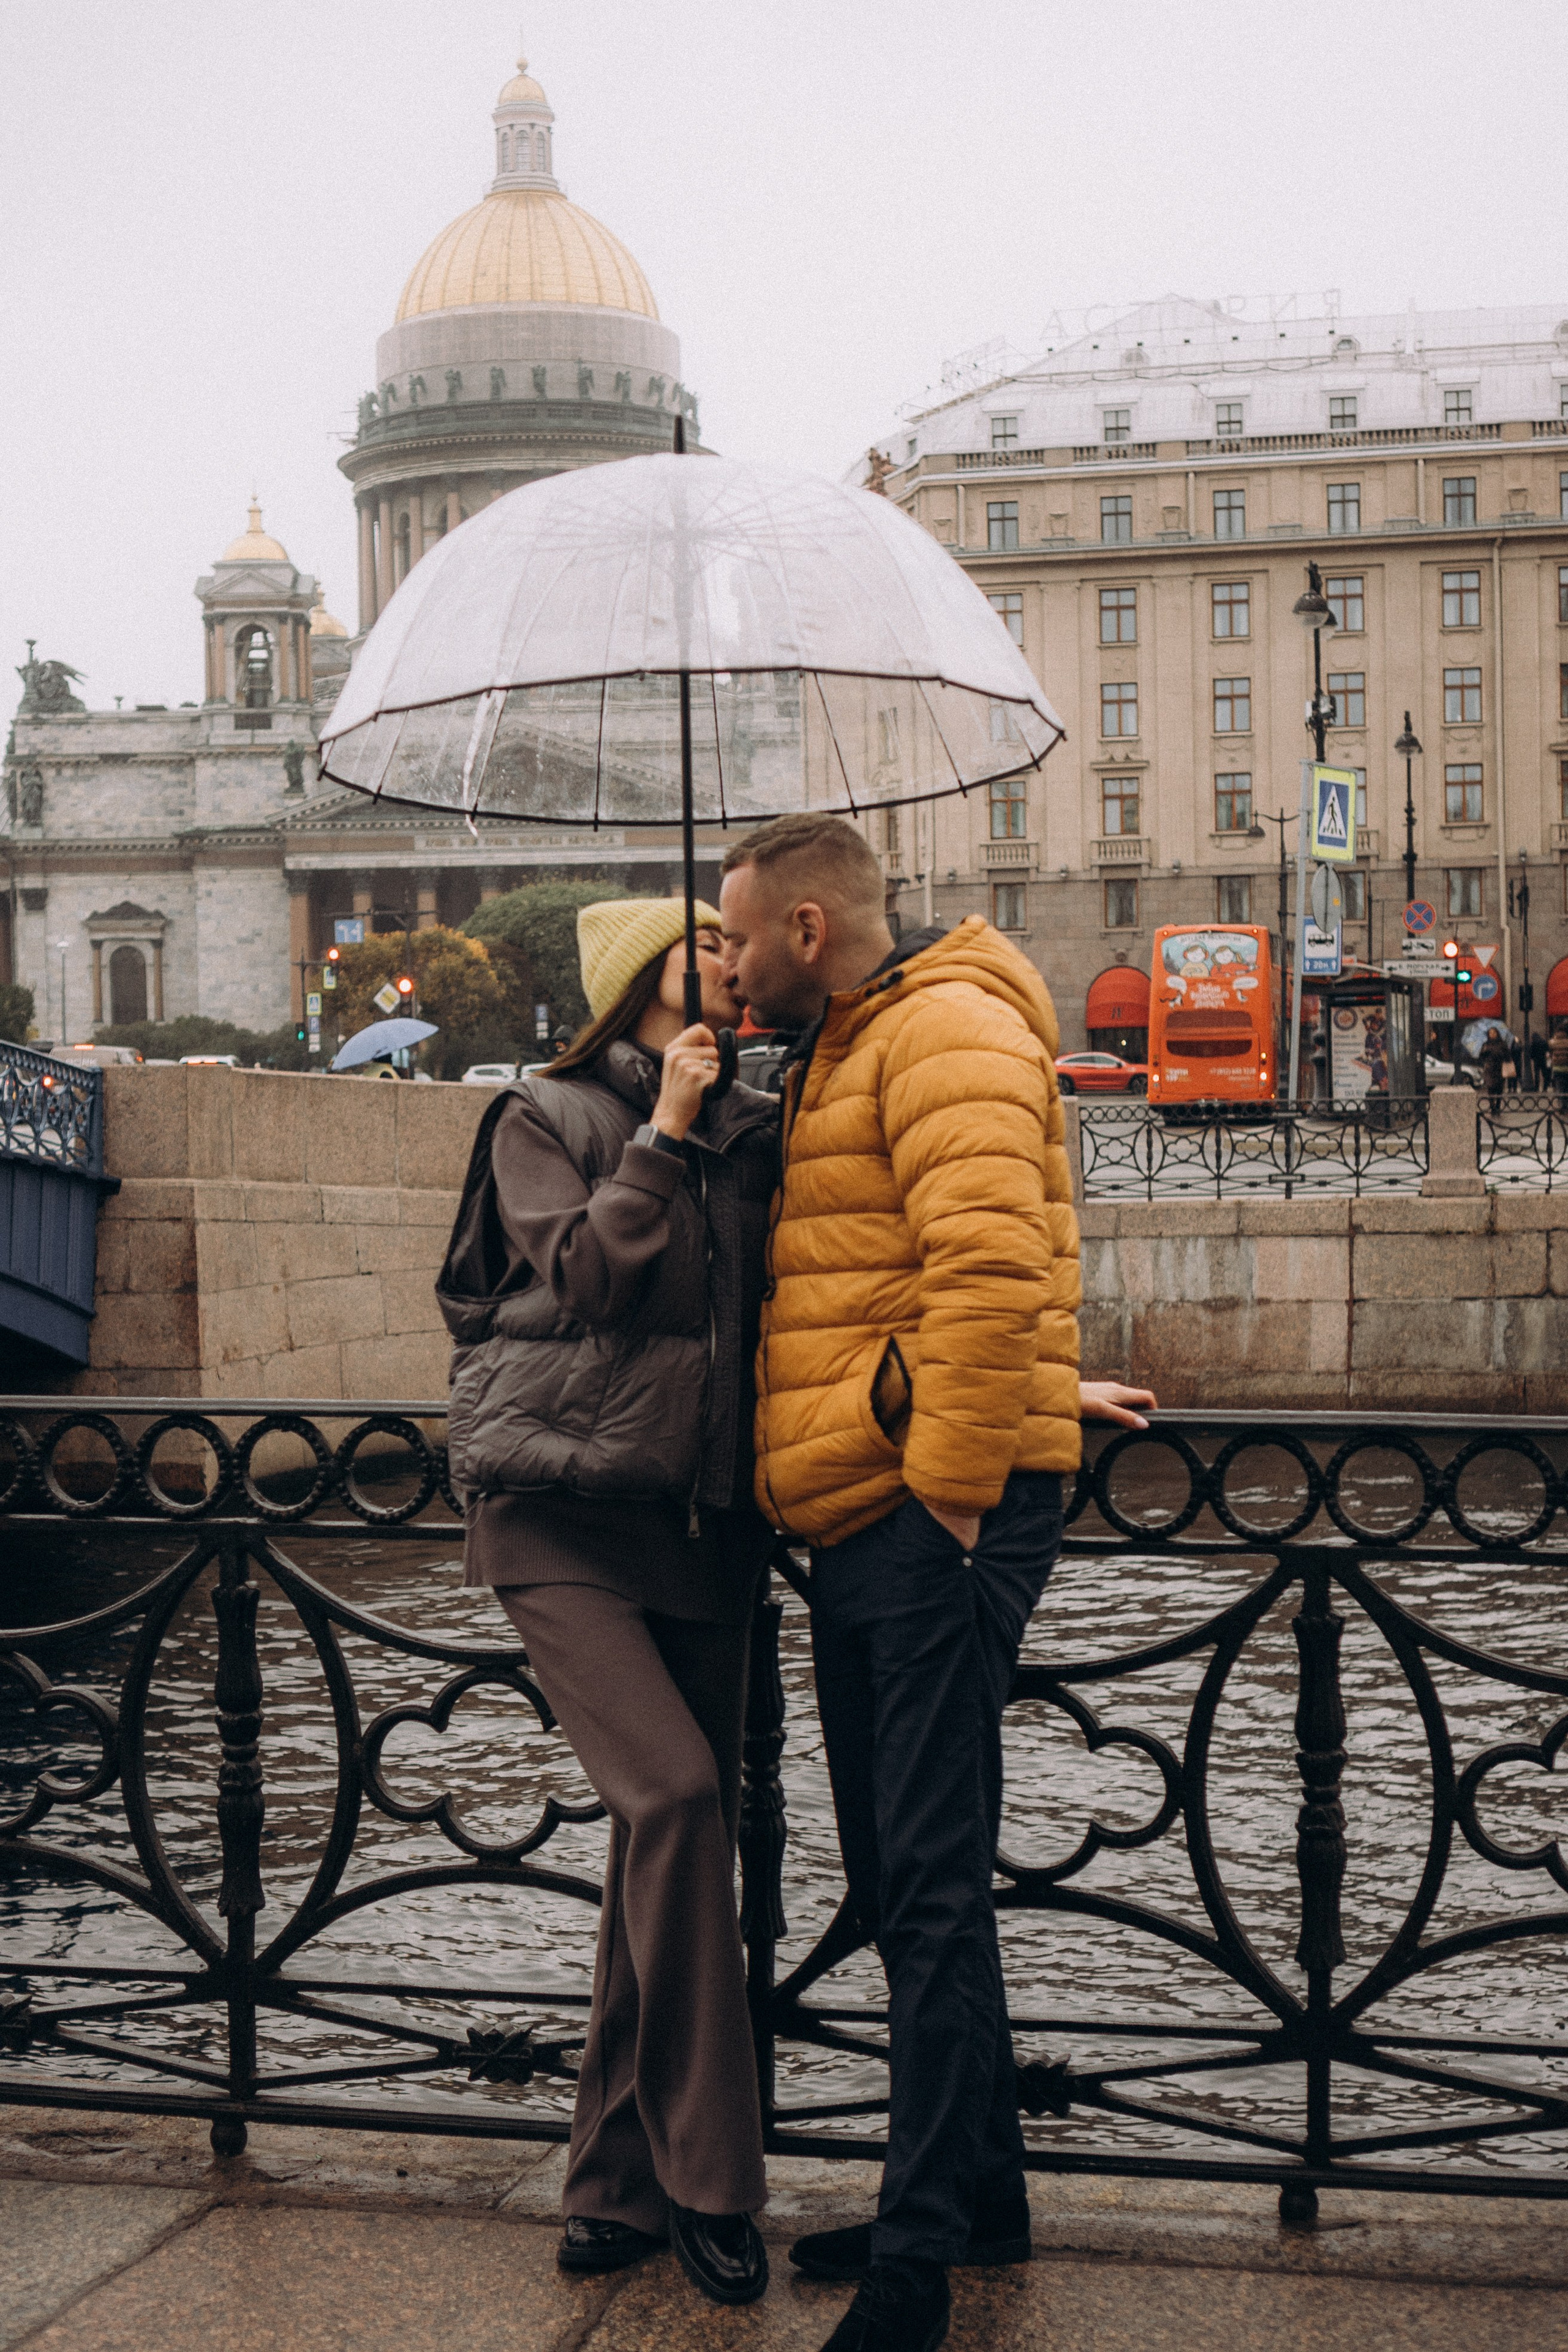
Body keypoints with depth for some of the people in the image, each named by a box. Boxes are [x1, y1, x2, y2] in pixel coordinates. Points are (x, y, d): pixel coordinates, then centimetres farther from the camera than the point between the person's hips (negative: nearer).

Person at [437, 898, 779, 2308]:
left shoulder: (751, 1137, 13)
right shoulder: (545, 1120, 2)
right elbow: (583, 1279, -11)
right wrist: (666, 1130, -10)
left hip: (703, 1523, 5)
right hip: (562, 1514, -5)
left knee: (674, 1840, 4)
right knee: (674, 1793, -20)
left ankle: (624, 2181, 18)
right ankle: (709, 2180, -8)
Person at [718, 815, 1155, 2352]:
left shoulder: (946, 1030, -10)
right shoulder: (839, 1060, 24)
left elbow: (986, 1265, -23)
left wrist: (947, 1487, -22)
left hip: (934, 1522, -10)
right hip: (860, 1527, 10)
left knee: (931, 1886, -7)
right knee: (899, 1883, 14)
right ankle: (978, 2195, 26)